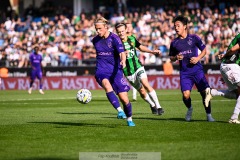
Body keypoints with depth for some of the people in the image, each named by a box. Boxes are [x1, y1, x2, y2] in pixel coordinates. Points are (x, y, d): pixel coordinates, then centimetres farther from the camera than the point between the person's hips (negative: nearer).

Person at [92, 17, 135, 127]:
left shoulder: (114, 38, -8)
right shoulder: (95, 40, 7)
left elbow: (122, 53, -24)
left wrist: (123, 61, -43)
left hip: (115, 71, -2)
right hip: (101, 71, 2)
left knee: (124, 98, -4)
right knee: (107, 86, -34)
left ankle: (129, 119, 22)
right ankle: (120, 111, -40)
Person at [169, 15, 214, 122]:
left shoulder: (194, 38, 2)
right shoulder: (174, 42, 8)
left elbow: (204, 50, 10)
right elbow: (171, 58, 17)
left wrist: (198, 58, -7)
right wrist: (176, 58, -6)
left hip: (197, 69, -1)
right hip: (184, 72, 1)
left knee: (204, 92, -7)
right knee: (186, 95, -14)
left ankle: (208, 115, 11)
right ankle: (189, 109, 19)